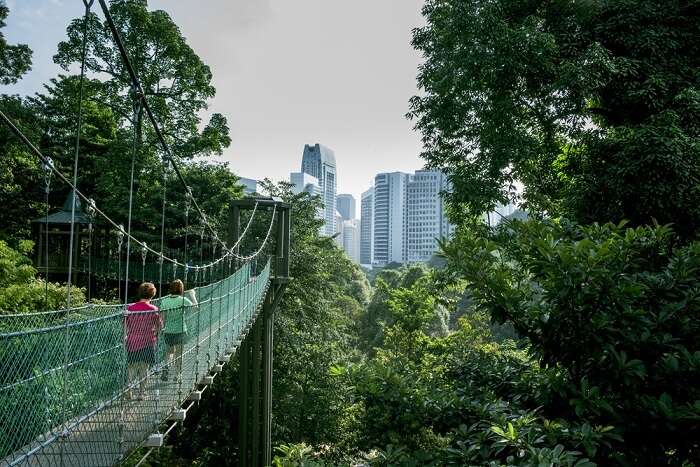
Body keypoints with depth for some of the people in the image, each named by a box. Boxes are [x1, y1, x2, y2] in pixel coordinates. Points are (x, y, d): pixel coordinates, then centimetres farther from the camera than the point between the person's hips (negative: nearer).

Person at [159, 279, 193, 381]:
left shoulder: (164, 301, -3)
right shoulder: (183, 300, -10)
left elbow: (163, 318, -1)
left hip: (168, 331, 3)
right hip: (180, 330, -2)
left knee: (170, 352, 21)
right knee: (179, 353, 10)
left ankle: (165, 369, 0)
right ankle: (178, 375, 16)